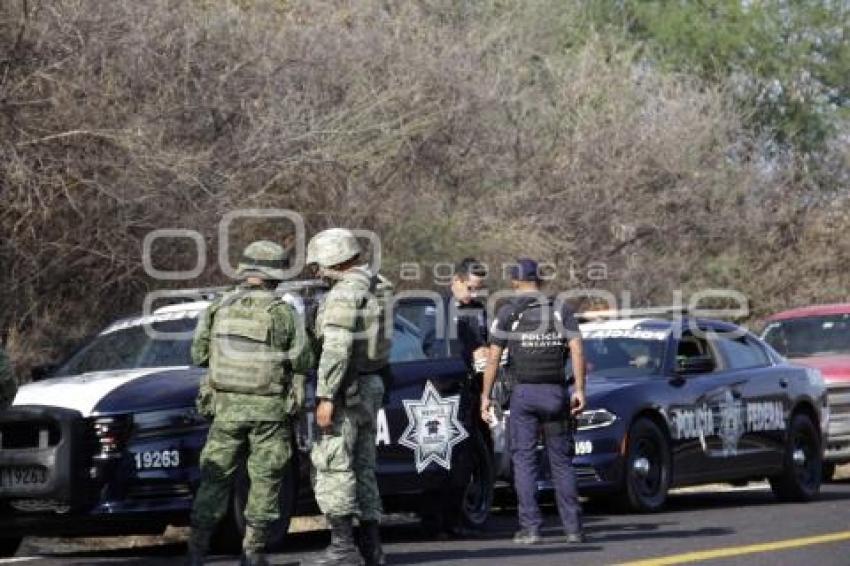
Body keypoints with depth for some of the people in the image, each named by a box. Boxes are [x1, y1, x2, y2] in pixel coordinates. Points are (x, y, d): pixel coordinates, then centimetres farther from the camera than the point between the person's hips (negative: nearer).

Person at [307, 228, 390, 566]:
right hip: (371, 387, 10)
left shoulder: (344, 294, -15)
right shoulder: (374, 289, 15)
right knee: (363, 467, 12)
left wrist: (325, 396, -23)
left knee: (332, 466, -8)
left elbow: (337, 349, -23)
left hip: (347, 390, -10)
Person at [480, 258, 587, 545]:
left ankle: (530, 527, -5)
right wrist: (579, 389, -3)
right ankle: (573, 527, 4)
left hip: (524, 392, -2)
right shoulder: (562, 311, 8)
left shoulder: (508, 313, 2)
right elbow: (577, 351, -3)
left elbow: (493, 359, -1)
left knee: (524, 460, 1)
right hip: (556, 392, 2)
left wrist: (486, 395, 4)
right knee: (562, 461, 8)